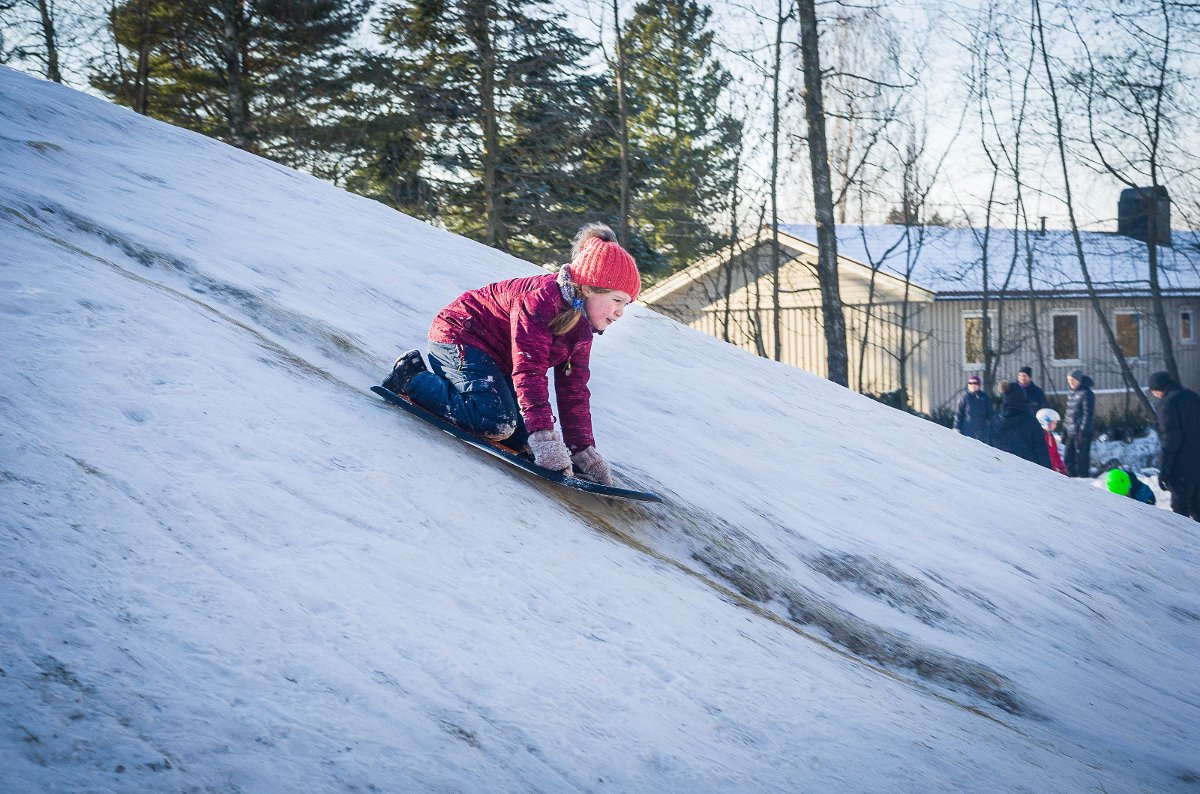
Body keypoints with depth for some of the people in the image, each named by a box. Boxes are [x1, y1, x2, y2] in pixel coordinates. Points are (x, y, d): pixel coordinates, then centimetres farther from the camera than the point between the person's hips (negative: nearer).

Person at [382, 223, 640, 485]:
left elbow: (574, 389, 2)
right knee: (498, 423, -25)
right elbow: (529, 370, -37)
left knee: (520, 437, -2)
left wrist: (584, 451, -7)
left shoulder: (581, 327, -1)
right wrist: (545, 439, -43)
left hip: (498, 362, 10)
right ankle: (412, 378, -7)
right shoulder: (540, 299, -30)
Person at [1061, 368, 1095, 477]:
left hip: (1081, 432, -8)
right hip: (1070, 432, 8)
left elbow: (1088, 414, -13)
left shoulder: (1086, 393, -9)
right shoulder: (1072, 394, 15)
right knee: (1068, 460, 11)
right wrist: (1064, 431, 16)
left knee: (1082, 460, -5)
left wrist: (1082, 431, -18)